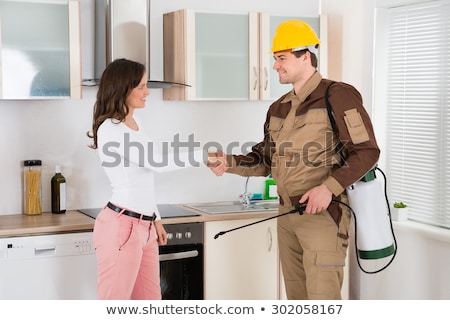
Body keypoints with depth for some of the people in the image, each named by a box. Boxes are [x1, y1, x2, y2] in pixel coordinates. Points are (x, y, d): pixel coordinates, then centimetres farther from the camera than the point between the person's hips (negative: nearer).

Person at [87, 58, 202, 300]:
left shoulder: (134, 124, 14)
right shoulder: (110, 129, -15)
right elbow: (158, 163, -21)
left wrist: (155, 219, 20)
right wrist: (206, 153, -15)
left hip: (143, 226, 9)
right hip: (121, 226, -9)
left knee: (151, 305, 12)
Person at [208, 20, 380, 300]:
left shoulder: (338, 96, -10)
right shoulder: (279, 108, 13)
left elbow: (367, 151, -13)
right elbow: (267, 160, 17)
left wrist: (330, 187, -24)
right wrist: (230, 162, 0)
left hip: (324, 215, -8)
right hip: (287, 215, 8)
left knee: (322, 297, -8)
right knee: (296, 296, 14)